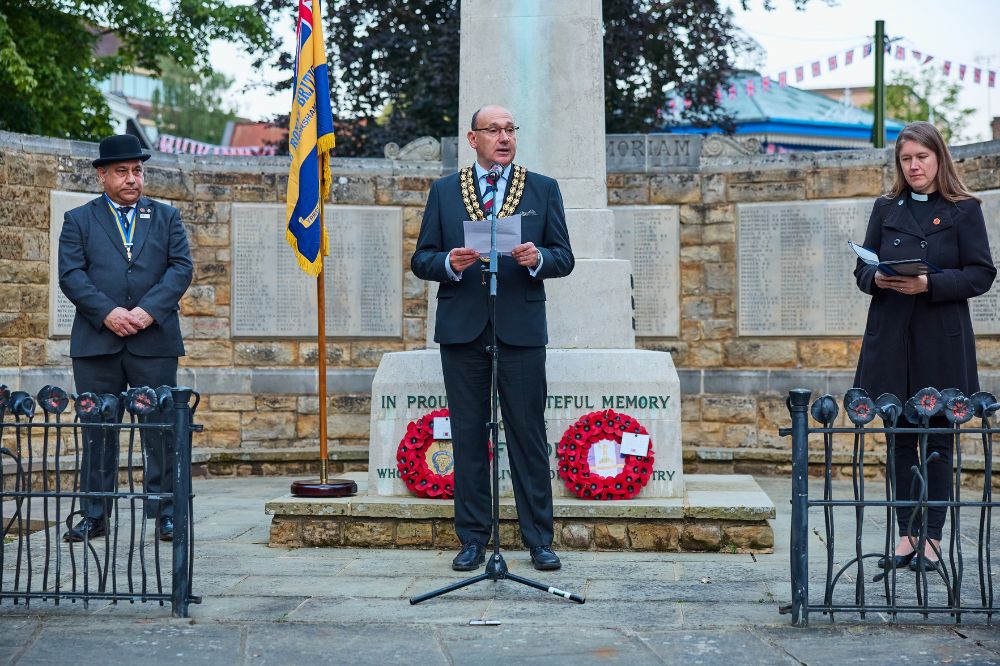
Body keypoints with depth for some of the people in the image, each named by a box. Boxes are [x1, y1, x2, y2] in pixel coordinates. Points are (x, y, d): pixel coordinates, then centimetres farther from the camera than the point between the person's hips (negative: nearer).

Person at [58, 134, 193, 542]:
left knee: (161, 429, 0)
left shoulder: (166, 217, 14)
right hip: (97, 342, 0)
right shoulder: (79, 220, 11)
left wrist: (148, 310, -12)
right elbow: (71, 275, 0)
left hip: (155, 340, 0)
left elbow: (181, 268, 3)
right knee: (97, 430, 3)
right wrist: (107, 313, -15)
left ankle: (164, 514, 7)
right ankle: (94, 515, 10)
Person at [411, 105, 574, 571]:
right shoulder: (444, 191, 10)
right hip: (462, 329, 1)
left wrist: (538, 258, -15)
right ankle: (473, 540, 12)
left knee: (529, 436, 0)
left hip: (521, 329, -1)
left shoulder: (543, 190, 9)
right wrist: (449, 263, -14)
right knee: (468, 437, 4)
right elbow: (421, 259, 8)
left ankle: (539, 541, 7)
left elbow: (564, 258, 6)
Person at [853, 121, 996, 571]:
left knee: (938, 439, 0)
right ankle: (906, 534, 13)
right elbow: (862, 269, 13)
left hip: (943, 340, -3)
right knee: (900, 439, 5)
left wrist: (930, 284, -17)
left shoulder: (964, 210, 2)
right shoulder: (886, 209, 12)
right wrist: (878, 279, -10)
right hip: (892, 337, 3)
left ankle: (932, 537, 7)